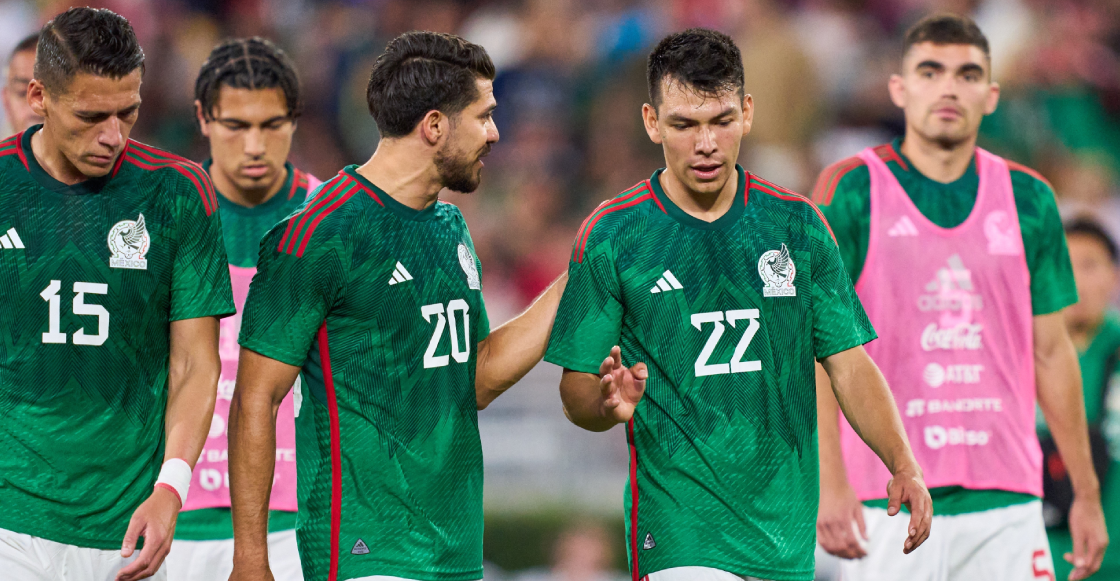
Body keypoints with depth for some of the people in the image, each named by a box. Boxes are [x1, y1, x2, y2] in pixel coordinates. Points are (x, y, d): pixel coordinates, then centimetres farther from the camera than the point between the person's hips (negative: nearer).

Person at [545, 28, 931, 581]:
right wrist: (611, 404, -23)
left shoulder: (797, 223, 7)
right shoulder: (610, 236, -1)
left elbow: (848, 361, 8)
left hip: (786, 534, 3)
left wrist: (902, 464, -6)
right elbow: (577, 396, 0)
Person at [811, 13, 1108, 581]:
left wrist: (1086, 492, 14)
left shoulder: (1028, 199, 10)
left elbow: (1051, 352, 16)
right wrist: (830, 482, -14)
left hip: (1007, 501, 3)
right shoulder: (851, 191, 0)